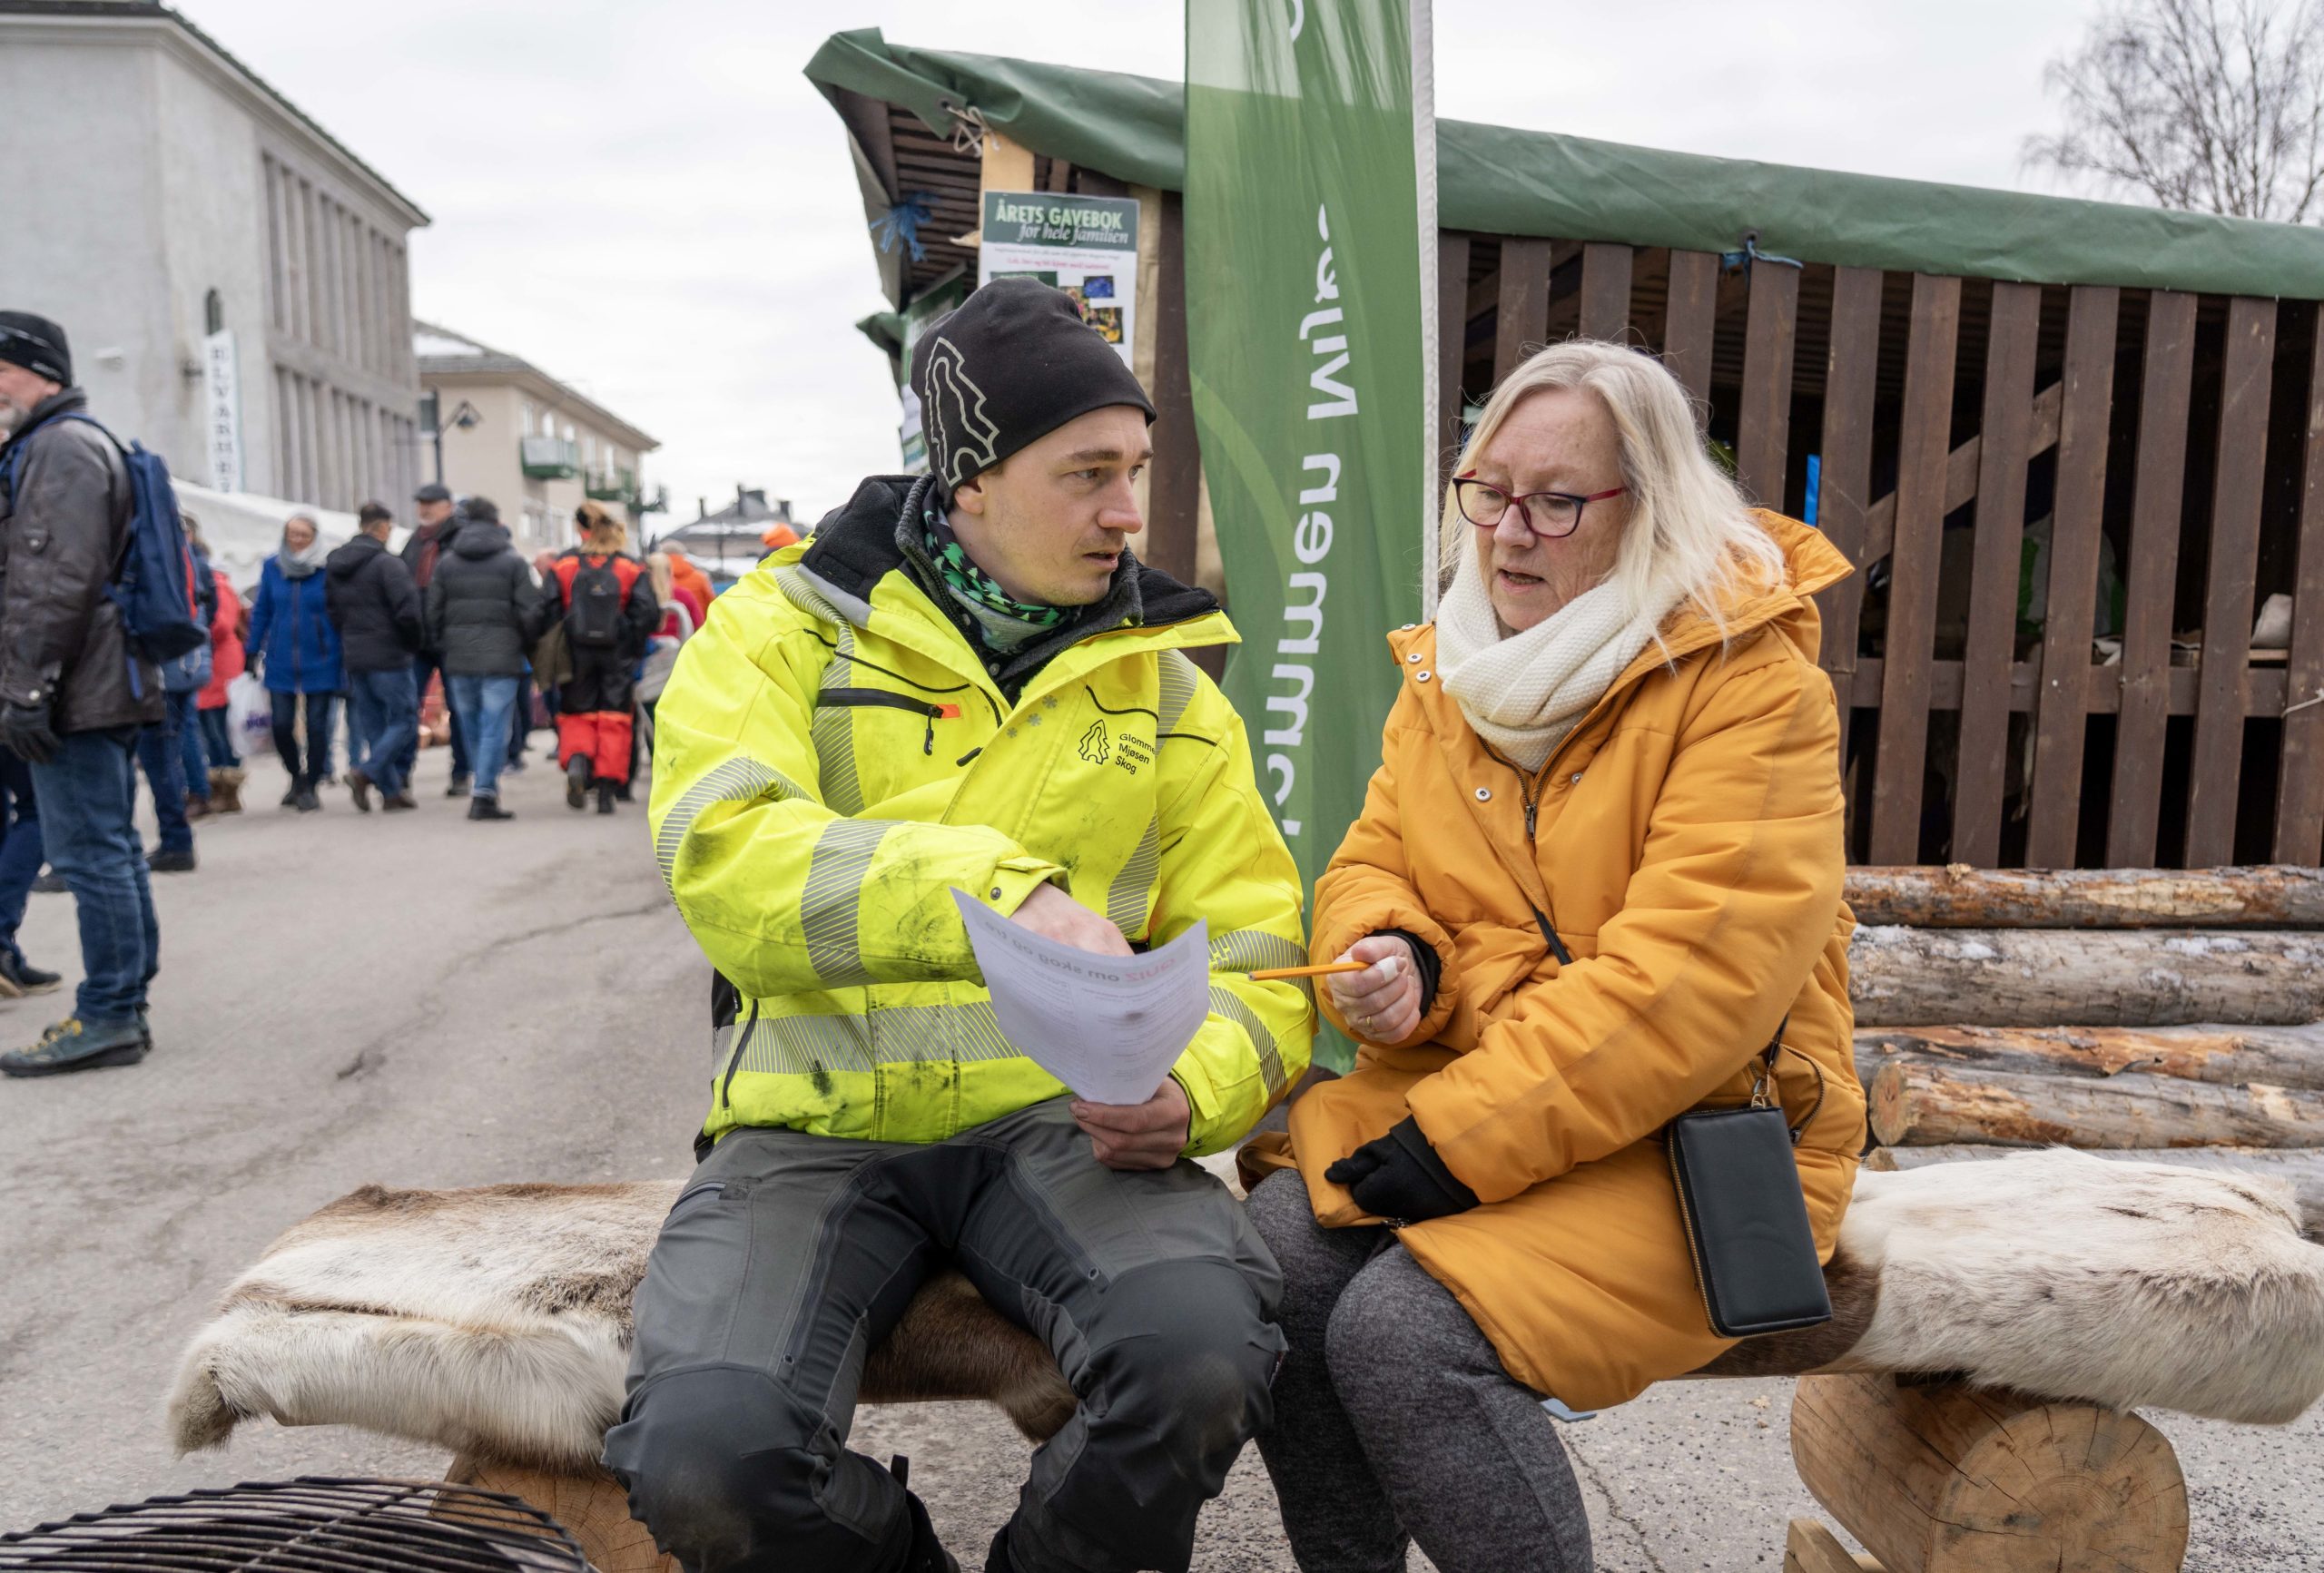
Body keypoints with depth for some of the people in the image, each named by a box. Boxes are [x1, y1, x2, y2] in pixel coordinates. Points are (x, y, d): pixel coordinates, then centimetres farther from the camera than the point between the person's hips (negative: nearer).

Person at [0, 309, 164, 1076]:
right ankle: (123, 1011, 18)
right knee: (112, 849, 11)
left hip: (78, 695, -11)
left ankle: (108, 1017, -4)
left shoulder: (61, 446, -10)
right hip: (102, 691, 11)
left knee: (91, 853, -8)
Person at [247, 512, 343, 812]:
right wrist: (252, 652, 8)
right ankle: (296, 776, 25)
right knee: (282, 725, 0)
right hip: (280, 663, 2)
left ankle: (310, 786, 17)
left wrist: (345, 661, -1)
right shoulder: (272, 568, 4)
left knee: (317, 726, 3)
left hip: (320, 663, -2)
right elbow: (261, 612, 10)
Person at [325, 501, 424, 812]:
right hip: (388, 655, -7)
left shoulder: (333, 565, 12)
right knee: (405, 720, 0)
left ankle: (391, 791, 11)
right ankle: (365, 772, -17)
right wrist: (415, 642, -3)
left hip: (353, 657, 8)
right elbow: (407, 610, -19)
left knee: (374, 726, 11)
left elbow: (333, 612, 13)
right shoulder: (386, 563, -13)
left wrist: (348, 639, 18)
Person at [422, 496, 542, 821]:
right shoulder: (513, 562, -2)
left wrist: (440, 648, 17)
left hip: (458, 660, 3)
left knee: (471, 729, 13)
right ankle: (484, 794, -9)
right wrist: (525, 645, 9)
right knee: (494, 729, -3)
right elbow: (530, 612, -6)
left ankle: (485, 789, 21)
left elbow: (433, 613, 7)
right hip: (501, 659, -3)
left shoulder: (445, 563, 7)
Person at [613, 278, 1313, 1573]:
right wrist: (999, 893, -32)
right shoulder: (785, 629, 2)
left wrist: (1189, 1089, -15)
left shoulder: (1165, 691, 9)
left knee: (1207, 1363, -28)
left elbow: (1252, 961, 8)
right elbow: (726, 860, -17)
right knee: (705, 1463, -25)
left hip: (1057, 1116, 2)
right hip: (819, 1126, -1)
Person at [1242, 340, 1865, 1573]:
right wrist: (1382, 959, -12)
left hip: (1686, 1132, -5)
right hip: (1454, 1088, 6)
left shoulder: (1753, 682, -12)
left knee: (1402, 1330, -25)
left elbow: (1695, 972, -21)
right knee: (1277, 1252, -18)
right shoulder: (1447, 670, 10)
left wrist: (1469, 1137, -22)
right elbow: (1372, 861, 13)